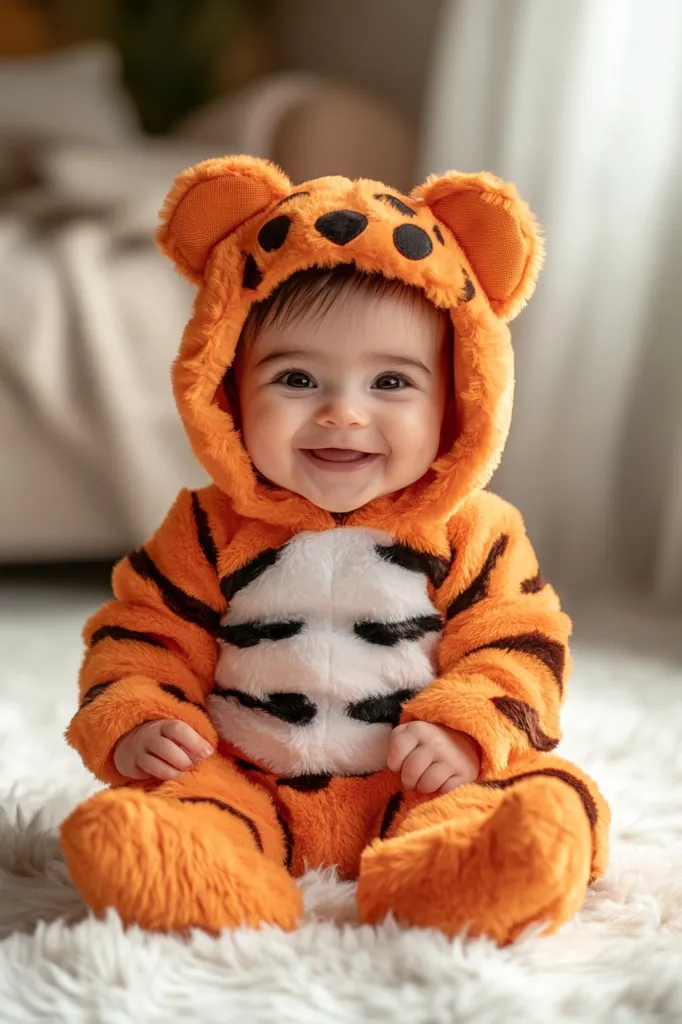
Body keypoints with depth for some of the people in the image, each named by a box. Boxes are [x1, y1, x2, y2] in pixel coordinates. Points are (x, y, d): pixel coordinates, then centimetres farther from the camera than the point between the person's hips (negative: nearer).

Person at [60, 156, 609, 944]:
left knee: (551, 809, -29)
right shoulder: (211, 532, 3)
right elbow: (141, 636, 8)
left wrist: (468, 732, -18)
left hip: (419, 788, 0)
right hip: (245, 785, 1)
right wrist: (133, 724, -10)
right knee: (115, 831, -27)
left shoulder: (473, 534, 0)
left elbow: (518, 645, 0)